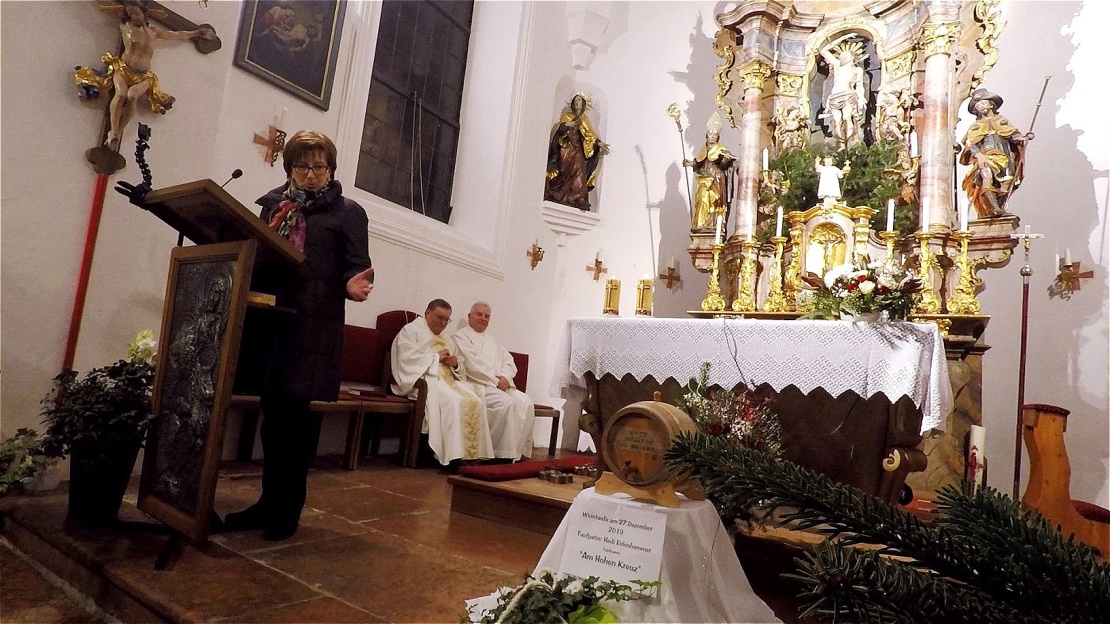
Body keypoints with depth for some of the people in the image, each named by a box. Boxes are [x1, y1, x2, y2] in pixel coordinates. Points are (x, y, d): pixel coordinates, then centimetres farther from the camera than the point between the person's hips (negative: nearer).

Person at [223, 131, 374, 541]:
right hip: (270, 320, 5)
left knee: (293, 417, -2)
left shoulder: (347, 213, 5)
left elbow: (356, 266, -2)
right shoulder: (273, 204, 18)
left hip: (313, 328, -4)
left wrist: (354, 284, -24)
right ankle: (269, 502, 23)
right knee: (272, 415, 10)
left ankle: (288, 509, 12)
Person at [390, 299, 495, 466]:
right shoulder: (411, 330, 8)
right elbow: (407, 357, -9)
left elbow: (461, 365, 25)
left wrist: (456, 363, 1)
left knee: (476, 402, -22)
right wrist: (436, 356, -7)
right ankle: (454, 456, -35)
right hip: (424, 378, -7)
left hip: (449, 379, 7)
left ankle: (474, 454, -26)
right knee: (453, 401, -35)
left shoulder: (448, 339, 28)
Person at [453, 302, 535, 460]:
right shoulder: (461, 336, 6)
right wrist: (496, 381, -12)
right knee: (507, 403, -31)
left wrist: (505, 377, -6)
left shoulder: (492, 341, 28)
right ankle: (504, 454, -22)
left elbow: (509, 362, 17)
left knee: (526, 403, -19)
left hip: (501, 385, 7)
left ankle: (519, 452, -16)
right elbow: (473, 365, -9)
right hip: (479, 385, -7)